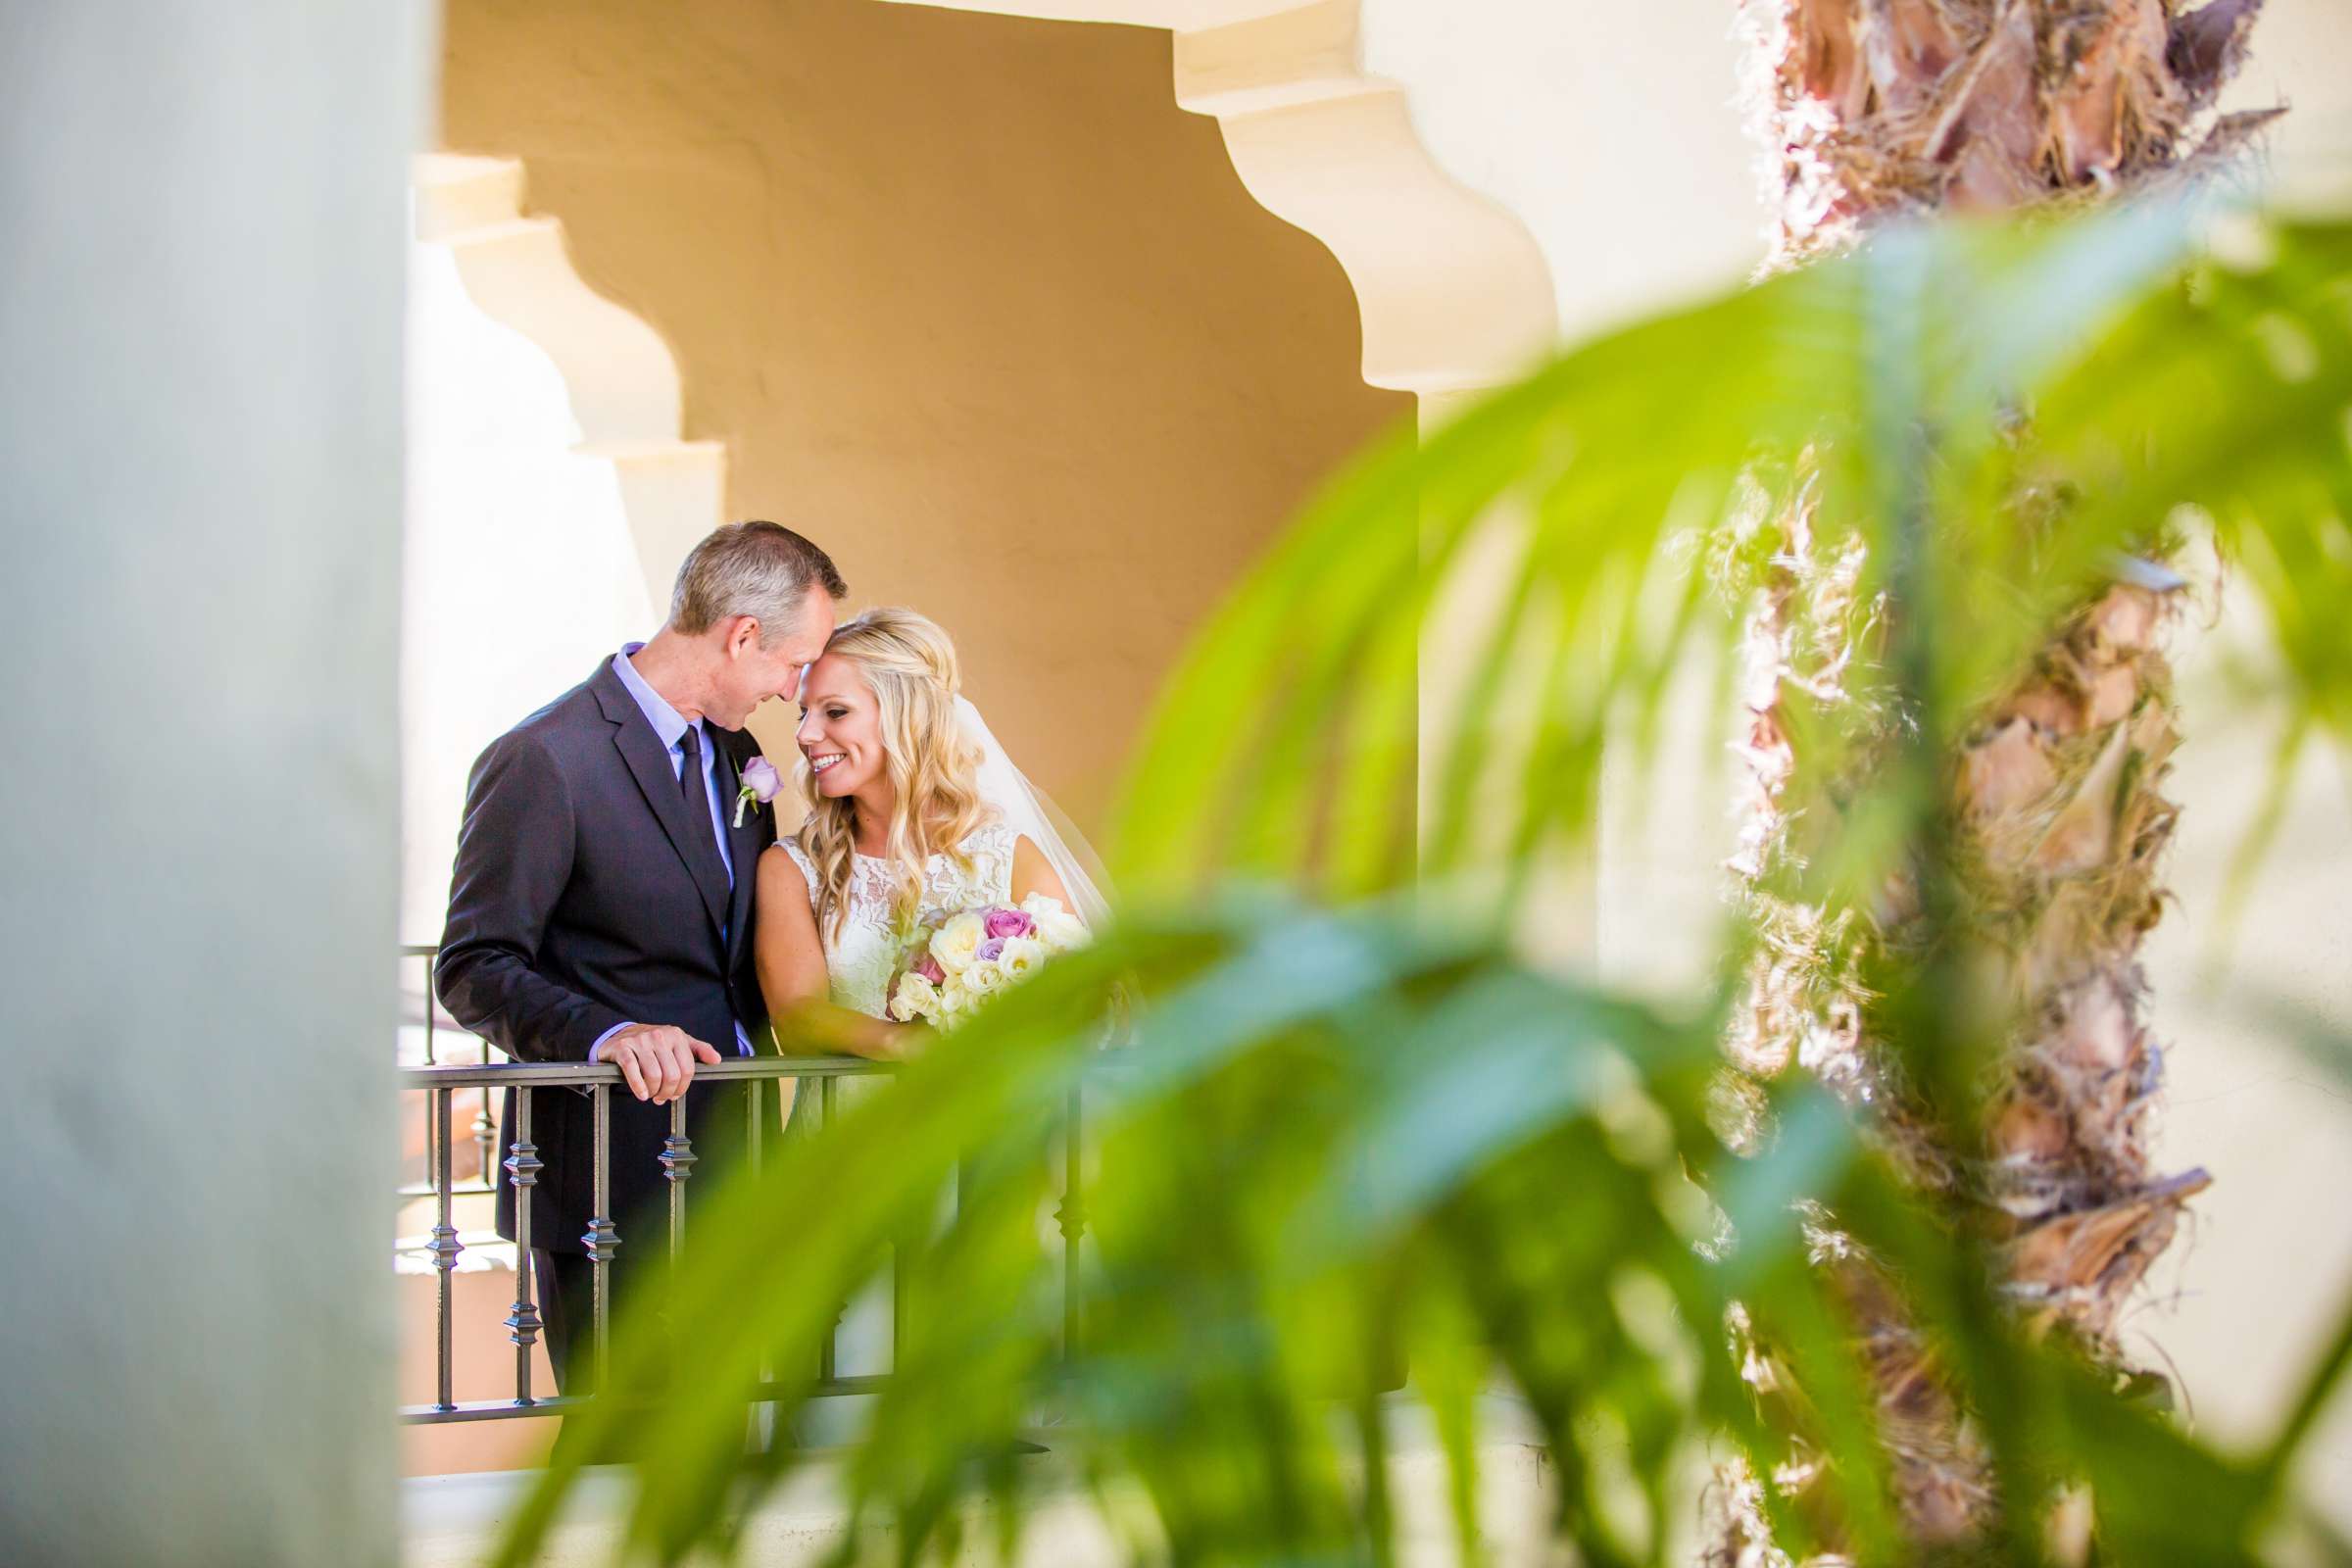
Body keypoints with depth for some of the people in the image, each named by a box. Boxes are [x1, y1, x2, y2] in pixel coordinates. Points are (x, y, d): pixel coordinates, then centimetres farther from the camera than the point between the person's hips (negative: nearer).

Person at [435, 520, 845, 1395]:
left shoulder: (733, 751, 13)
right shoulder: (542, 761, -13)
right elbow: (474, 970, -15)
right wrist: (607, 1033, -30)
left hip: (730, 1171, 8)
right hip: (610, 1180, -8)